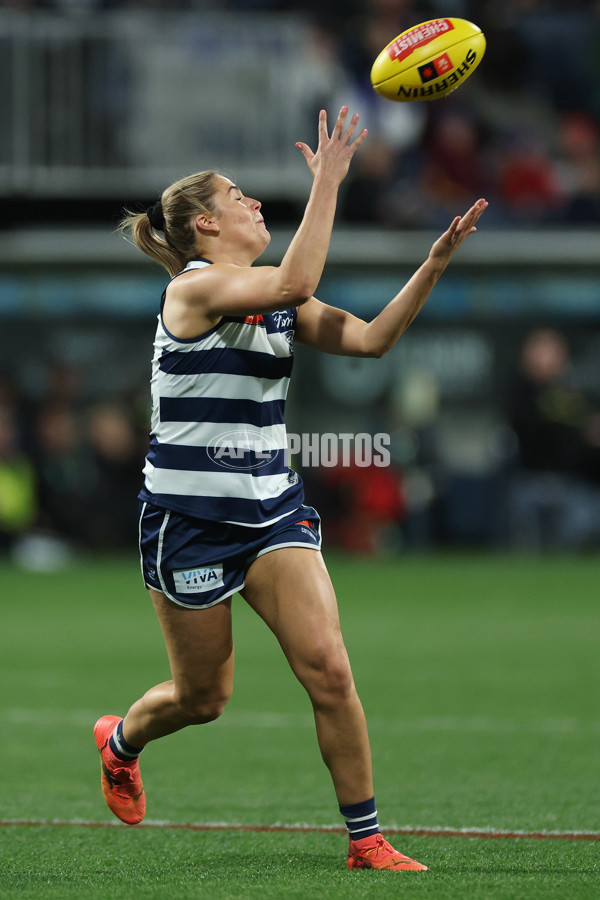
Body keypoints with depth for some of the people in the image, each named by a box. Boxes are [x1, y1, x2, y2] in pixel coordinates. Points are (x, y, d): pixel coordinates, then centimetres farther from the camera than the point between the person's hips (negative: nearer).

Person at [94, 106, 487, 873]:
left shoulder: (275, 300, 9)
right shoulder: (193, 288, -14)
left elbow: (369, 338, 0)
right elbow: (297, 281, -30)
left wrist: (434, 263, -9)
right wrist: (328, 181, -28)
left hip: (272, 512, 6)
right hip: (188, 516, -6)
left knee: (328, 668, -11)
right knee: (203, 698, 8)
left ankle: (366, 840, -2)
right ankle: (120, 741, 43)